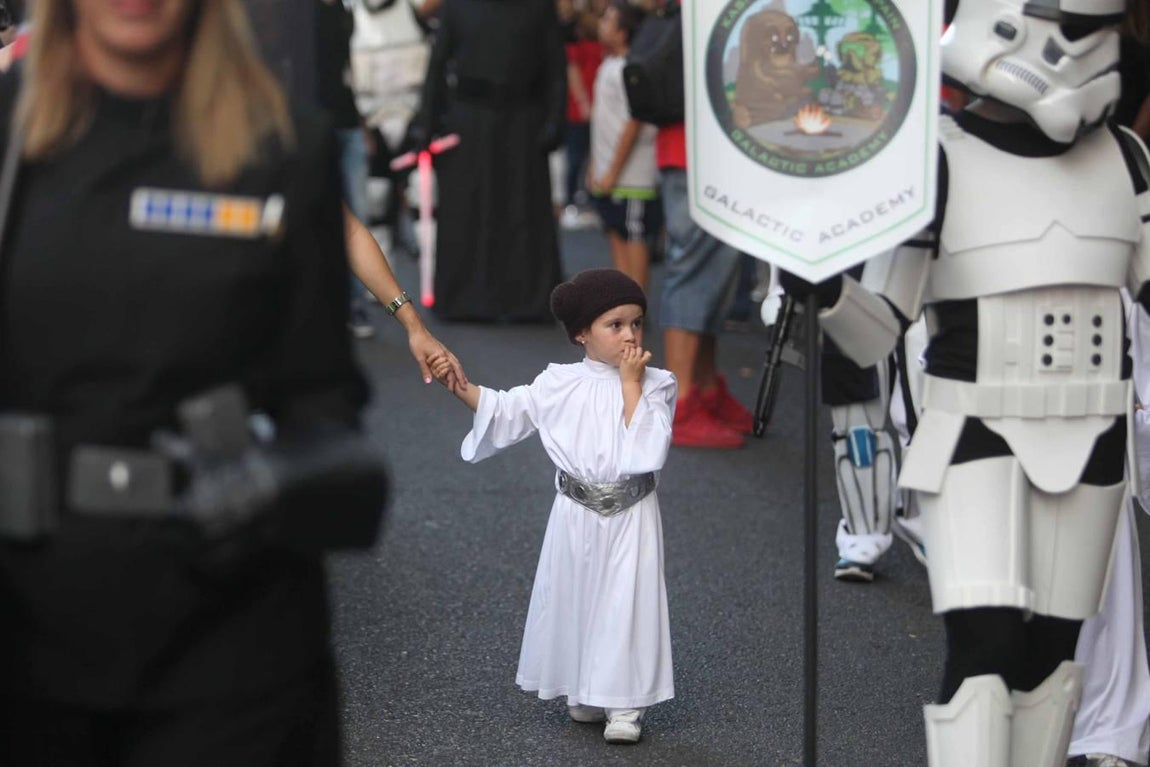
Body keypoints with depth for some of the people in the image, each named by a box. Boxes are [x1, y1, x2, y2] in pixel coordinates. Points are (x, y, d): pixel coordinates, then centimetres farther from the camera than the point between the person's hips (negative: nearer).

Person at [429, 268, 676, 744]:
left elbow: (648, 450, -19)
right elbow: (505, 412, 1)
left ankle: (624, 704, 8)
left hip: (630, 517, -2)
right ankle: (585, 694, 28)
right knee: (574, 602, 10)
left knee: (626, 605, -1)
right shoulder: (560, 384, -1)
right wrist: (460, 386, -13)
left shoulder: (656, 385, -7)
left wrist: (631, 384, -18)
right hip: (577, 517, 2)